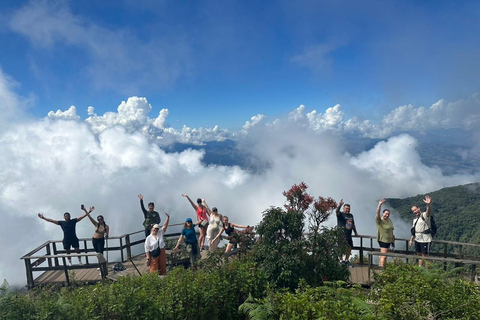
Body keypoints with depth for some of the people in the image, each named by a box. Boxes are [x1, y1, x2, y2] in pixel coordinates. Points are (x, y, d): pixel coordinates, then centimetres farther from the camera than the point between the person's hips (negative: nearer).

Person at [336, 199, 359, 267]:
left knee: (349, 248, 12)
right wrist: (340, 205, -44)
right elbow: (337, 211, -28)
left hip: (349, 236, 6)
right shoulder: (340, 214, -5)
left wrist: (355, 232, 24)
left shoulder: (351, 215, 15)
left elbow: (353, 224, 24)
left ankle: (346, 260, 28)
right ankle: (341, 261, 10)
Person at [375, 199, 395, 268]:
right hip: (383, 240, -7)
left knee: (383, 255, 16)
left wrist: (393, 240, 19)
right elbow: (377, 213, -31)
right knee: (384, 256, -9)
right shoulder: (379, 220, -13)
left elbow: (391, 230, 16)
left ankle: (381, 266, 26)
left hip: (388, 240, 7)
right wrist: (380, 204, -42)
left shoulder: (389, 220, 9)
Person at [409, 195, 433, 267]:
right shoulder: (415, 219, 15)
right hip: (417, 240, 8)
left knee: (425, 256, -3)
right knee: (419, 255, 15)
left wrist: (429, 205, -55)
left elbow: (429, 212, -34)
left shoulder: (424, 215, -10)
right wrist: (411, 239, 15)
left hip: (425, 240, -8)